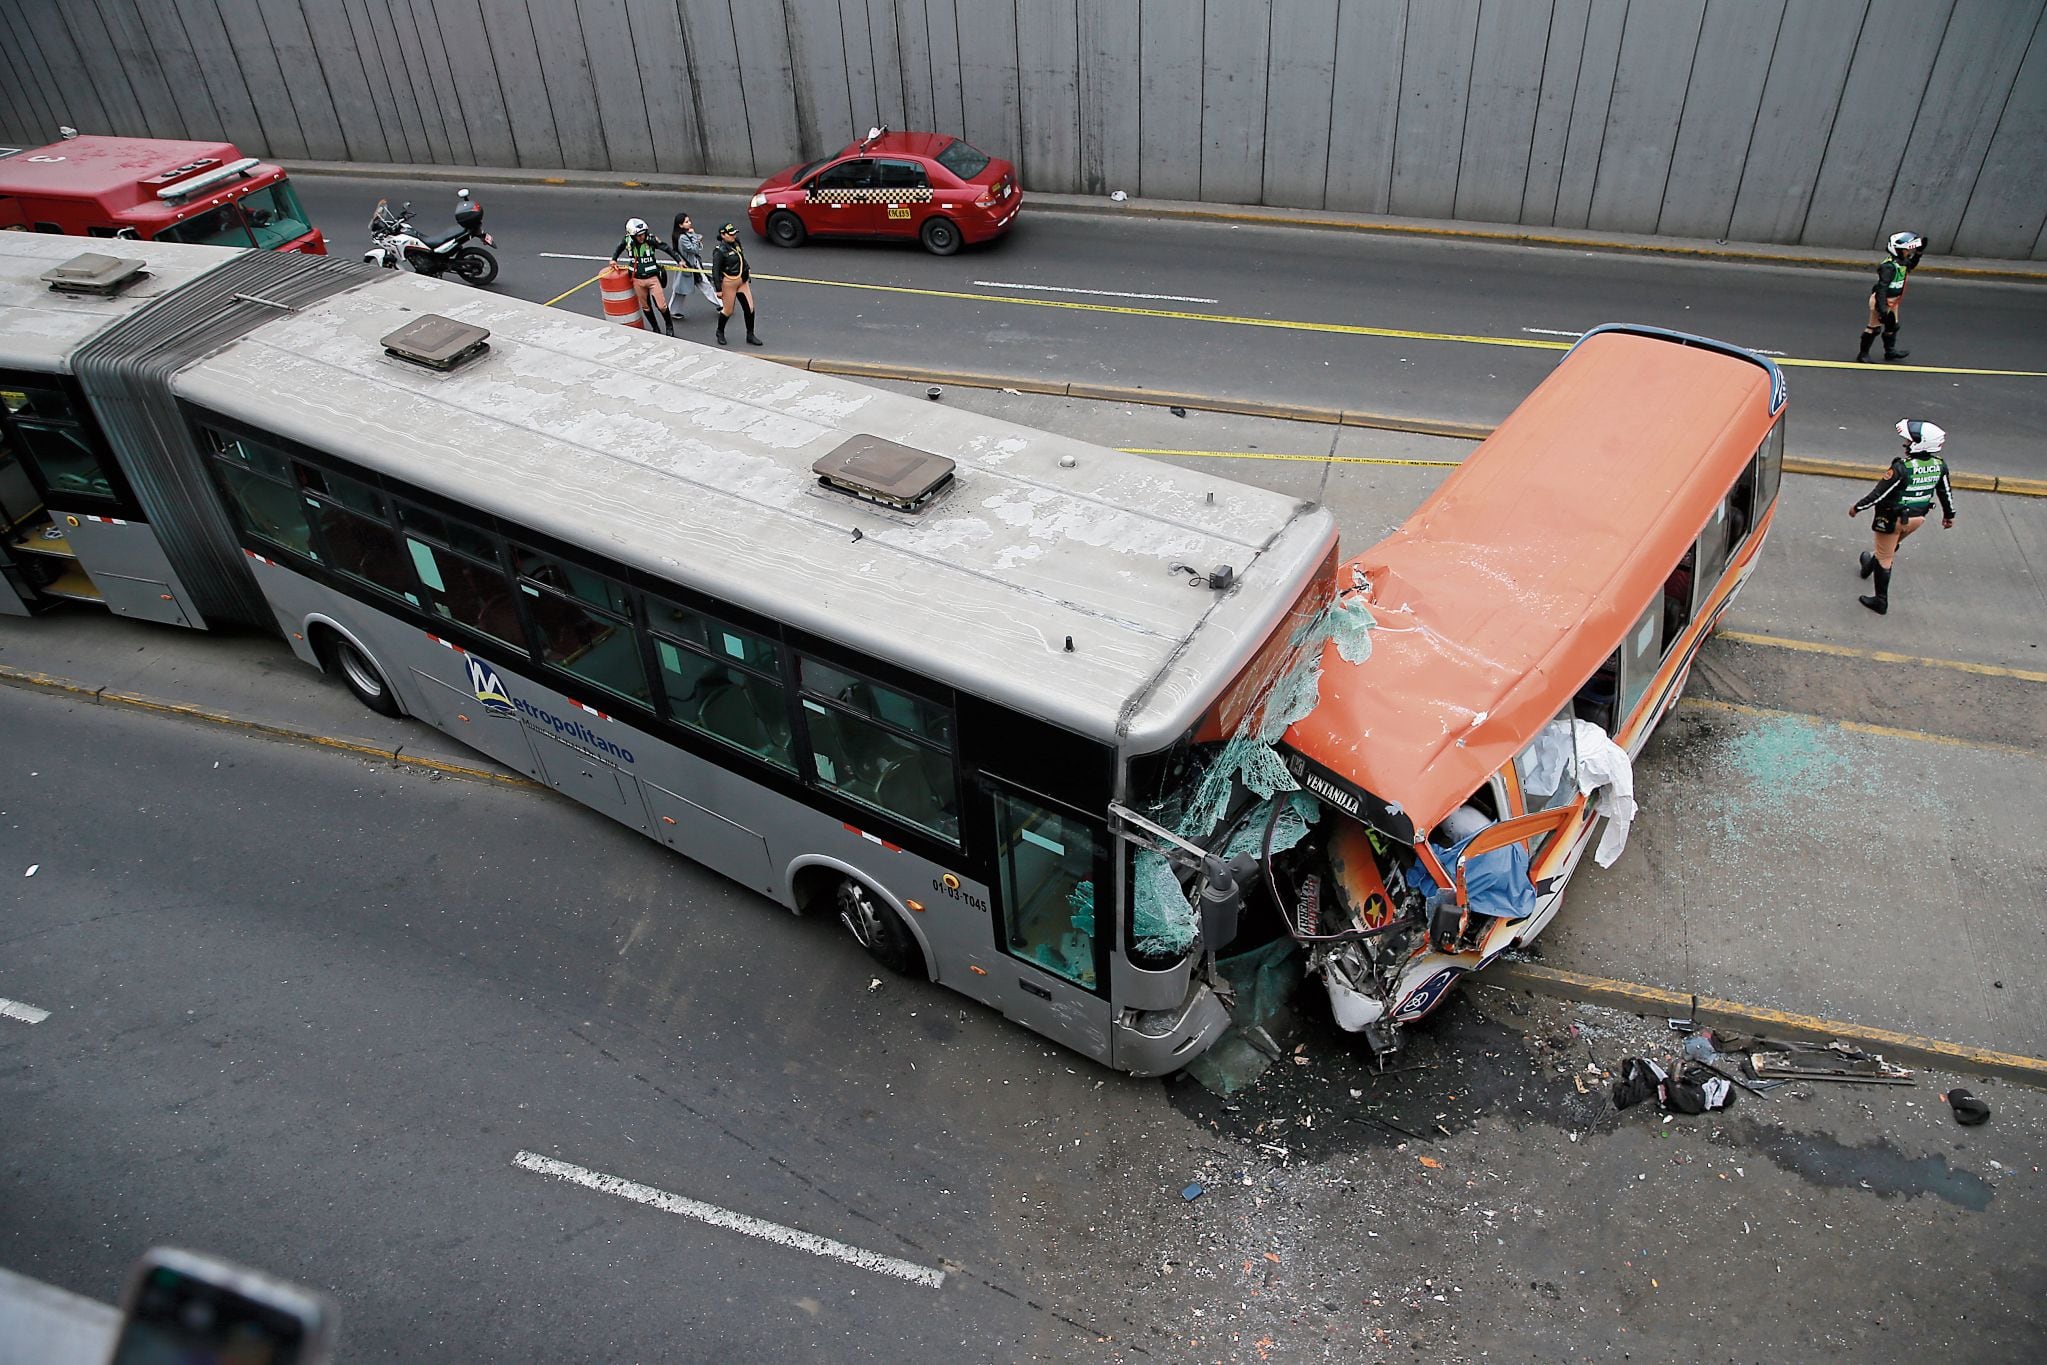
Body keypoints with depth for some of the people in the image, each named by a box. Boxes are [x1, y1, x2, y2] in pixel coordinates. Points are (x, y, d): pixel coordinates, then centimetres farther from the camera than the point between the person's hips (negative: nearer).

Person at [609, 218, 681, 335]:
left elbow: (666, 248, -6)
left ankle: (670, 325, 21)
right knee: (645, 306, 13)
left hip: (652, 278, -3)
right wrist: (614, 259, 11)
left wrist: (679, 260, -5)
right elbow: (619, 248, 15)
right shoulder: (628, 241, -8)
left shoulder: (651, 239, -16)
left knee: (661, 305, -4)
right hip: (637, 280, 3)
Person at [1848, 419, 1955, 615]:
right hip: (1917, 518, 7)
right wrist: (1949, 515, 21)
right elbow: (1945, 492, 6)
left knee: (1885, 558, 6)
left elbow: (1880, 492, -22)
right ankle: (1871, 562, 61)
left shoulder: (1903, 467, -30)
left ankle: (1881, 601, 12)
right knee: (1893, 545, 33)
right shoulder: (1939, 466, -8)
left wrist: (1858, 507, -8)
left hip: (1894, 518, -7)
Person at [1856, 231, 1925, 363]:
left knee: (1892, 326, 20)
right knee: (1874, 328, -2)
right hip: (1881, 301, -10)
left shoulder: (1902, 261, 1)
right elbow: (1881, 287, -31)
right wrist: (1882, 309, -34)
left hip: (1893, 301, 10)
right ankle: (1863, 353, 7)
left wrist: (1919, 252, 13)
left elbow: (1910, 265, 28)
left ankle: (1890, 351, 34)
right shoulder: (1889, 266, -28)